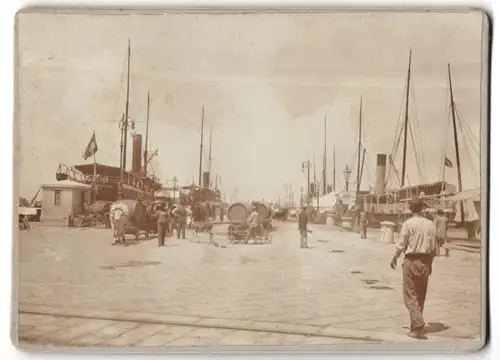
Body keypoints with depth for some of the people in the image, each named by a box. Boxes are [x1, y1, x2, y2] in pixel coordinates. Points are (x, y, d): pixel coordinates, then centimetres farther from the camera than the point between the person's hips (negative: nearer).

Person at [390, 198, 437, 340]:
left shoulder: (408, 224, -10)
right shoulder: (430, 224, 2)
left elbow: (401, 245, -8)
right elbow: (433, 247, 6)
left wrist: (394, 258, 8)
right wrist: (430, 263, 17)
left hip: (411, 260, -4)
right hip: (425, 261, 5)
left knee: (410, 296, 0)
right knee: (421, 296, 15)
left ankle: (418, 326, -12)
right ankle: (417, 325, 22)